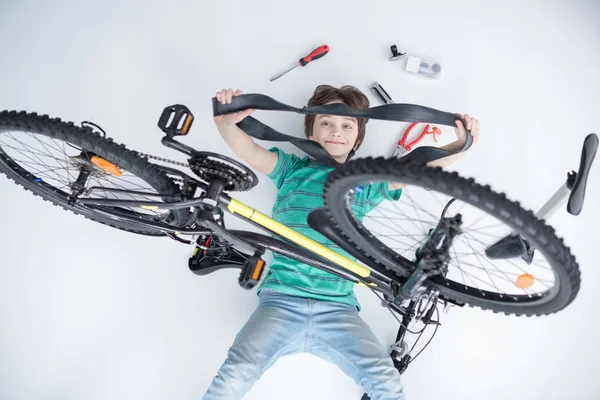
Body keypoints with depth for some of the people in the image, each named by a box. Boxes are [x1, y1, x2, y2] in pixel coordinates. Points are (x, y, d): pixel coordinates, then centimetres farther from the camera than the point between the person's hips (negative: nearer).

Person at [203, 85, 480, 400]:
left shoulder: (366, 182, 16)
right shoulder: (292, 170, 12)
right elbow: (248, 150, -2)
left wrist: (461, 144, -5)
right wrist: (226, 122, -23)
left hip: (338, 308, 2)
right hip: (281, 299, -1)